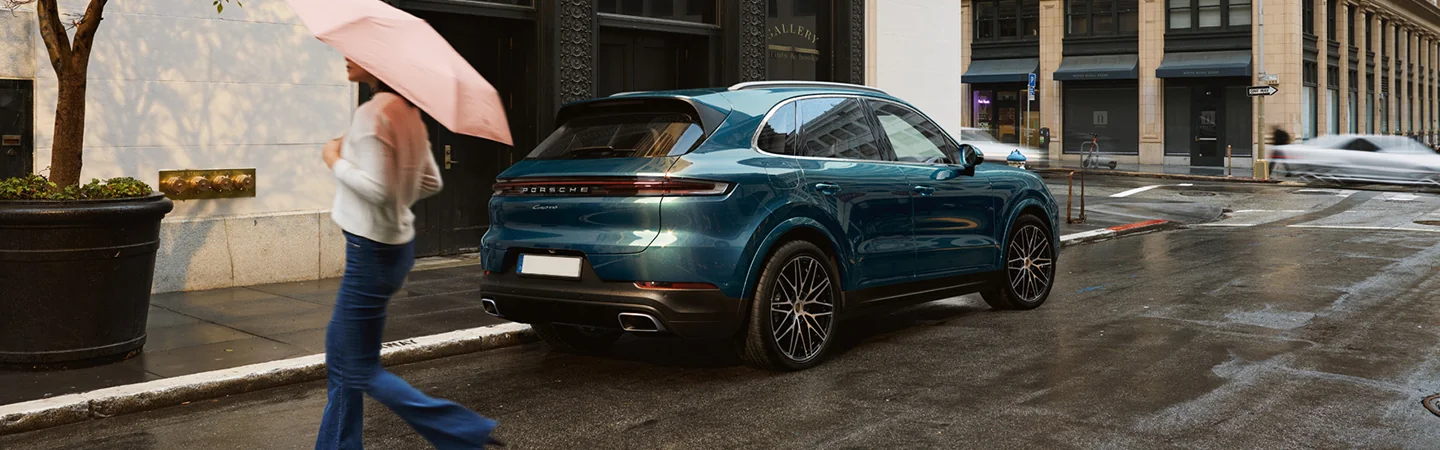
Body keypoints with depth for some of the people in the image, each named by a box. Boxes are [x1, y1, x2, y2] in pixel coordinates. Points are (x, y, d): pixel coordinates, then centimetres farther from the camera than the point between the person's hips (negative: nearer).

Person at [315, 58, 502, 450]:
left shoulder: (372, 113, -20)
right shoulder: (408, 112, 8)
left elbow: (377, 189, -25)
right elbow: (431, 182, 15)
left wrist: (336, 161, -11)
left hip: (372, 252, -10)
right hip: (398, 243, 10)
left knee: (361, 370, 0)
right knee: (340, 349, 19)